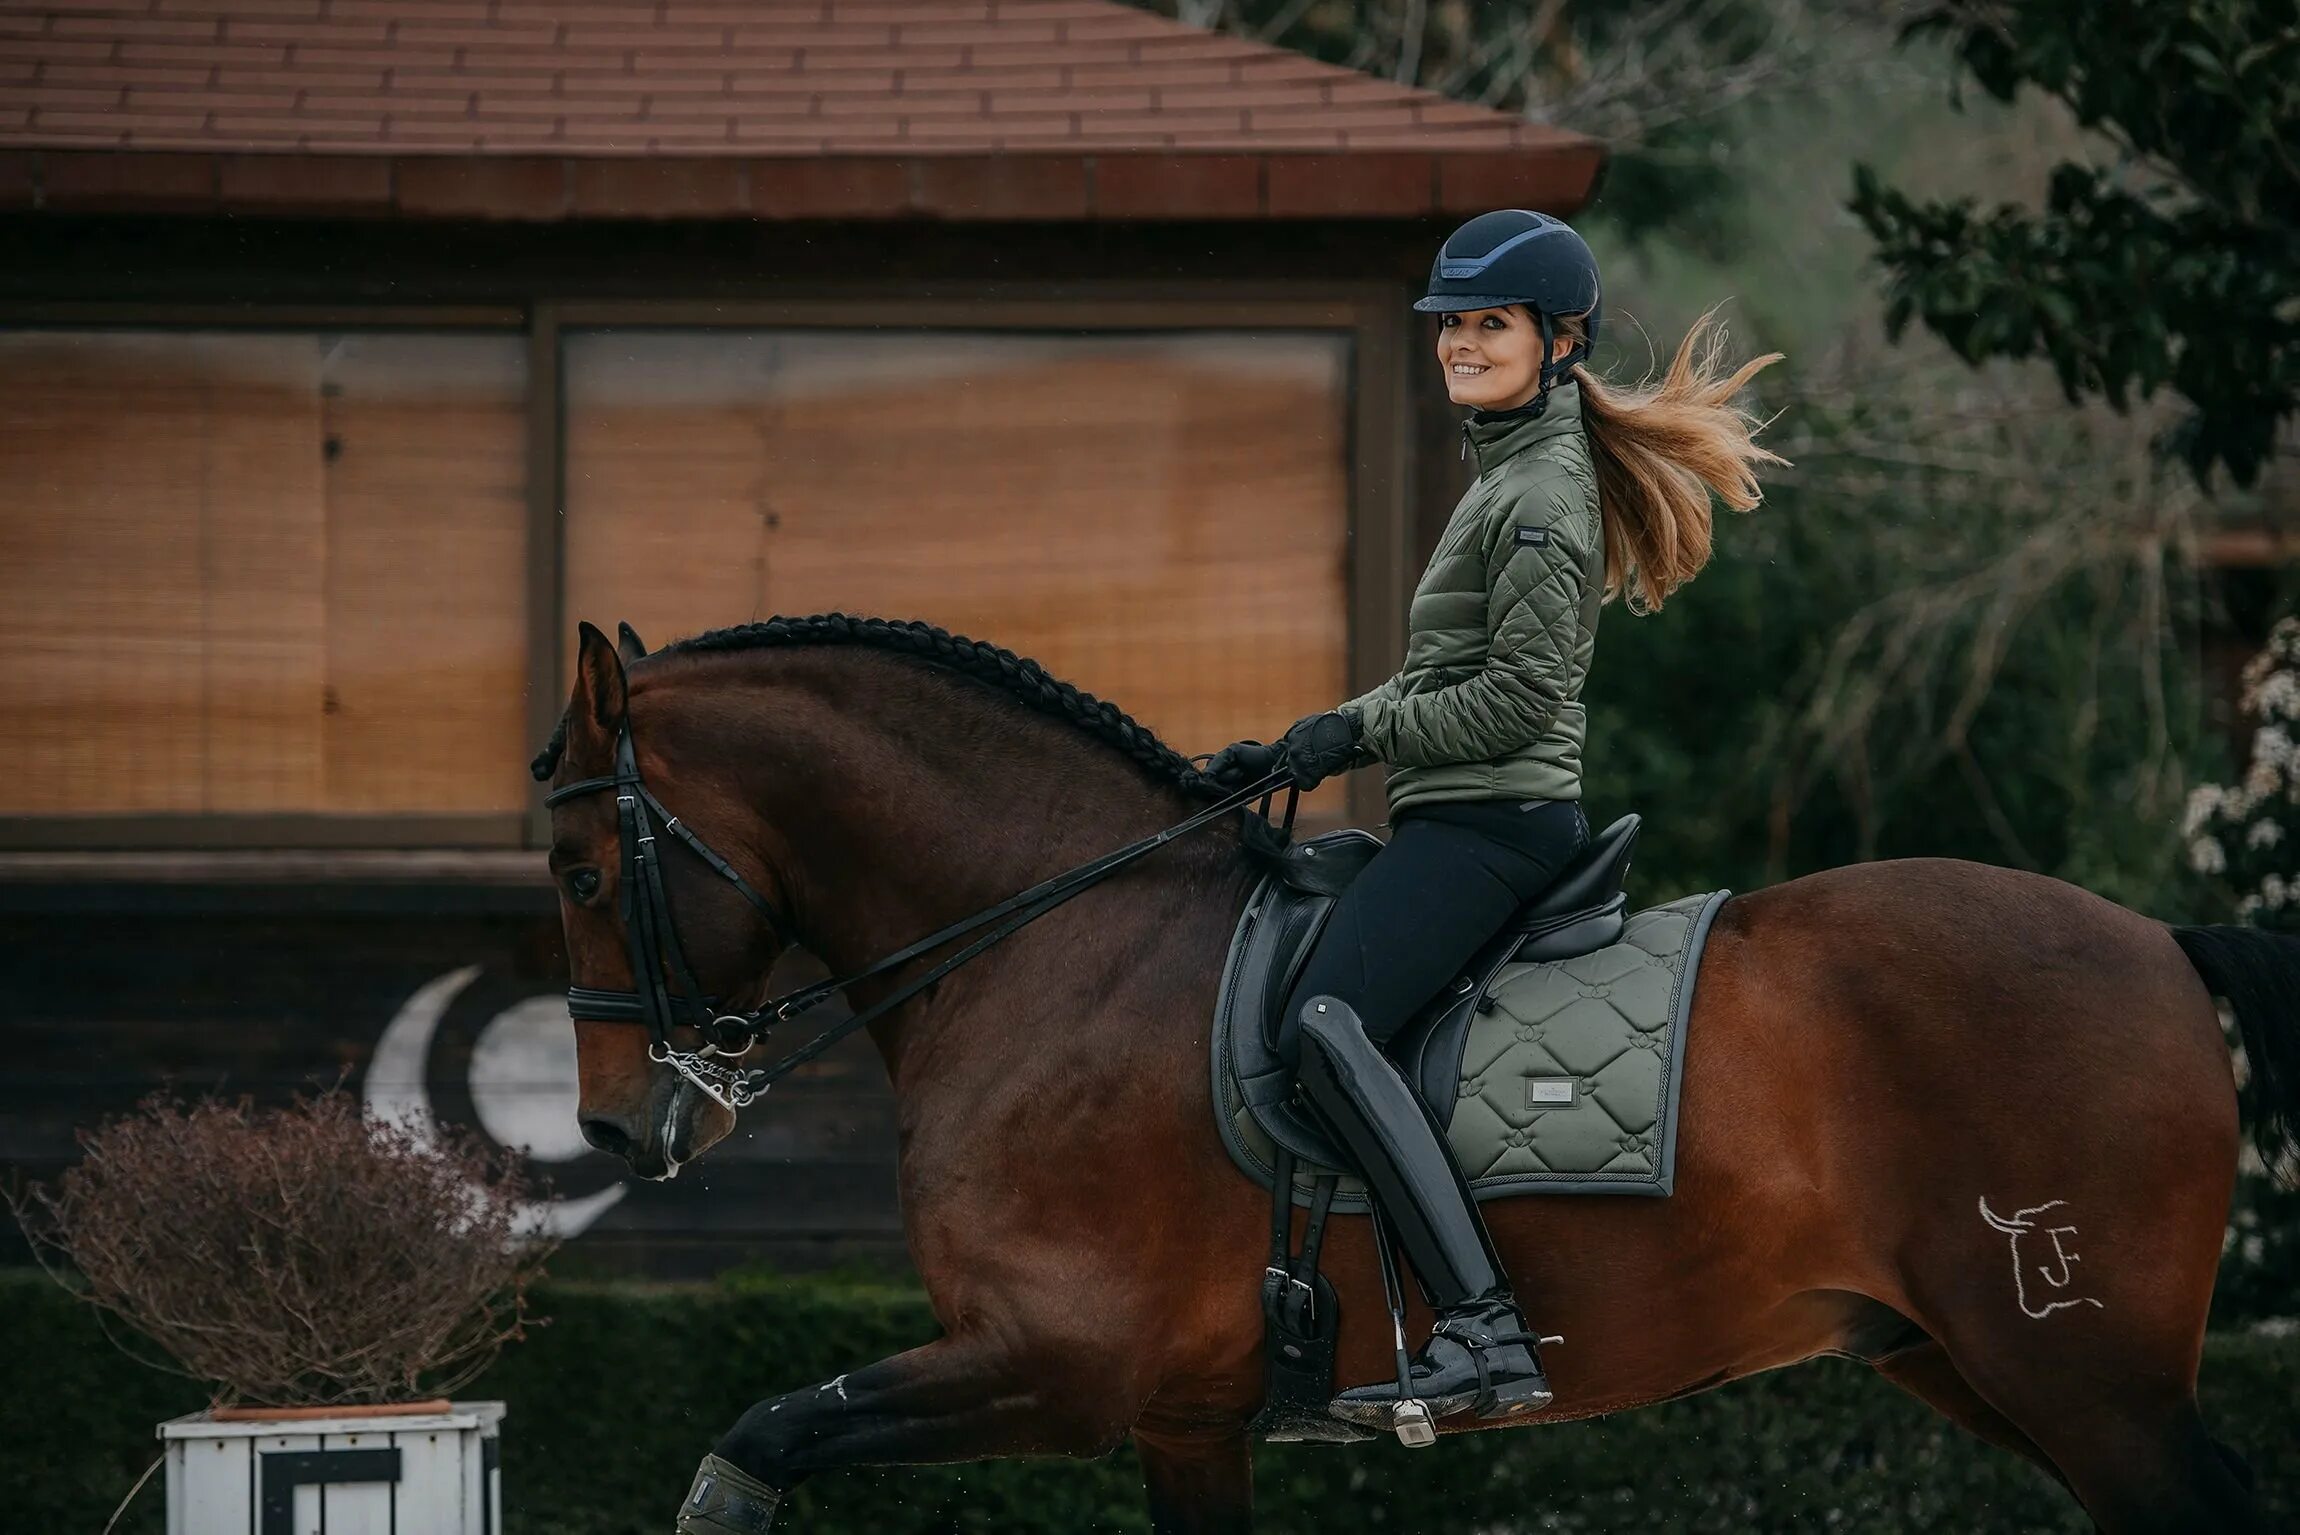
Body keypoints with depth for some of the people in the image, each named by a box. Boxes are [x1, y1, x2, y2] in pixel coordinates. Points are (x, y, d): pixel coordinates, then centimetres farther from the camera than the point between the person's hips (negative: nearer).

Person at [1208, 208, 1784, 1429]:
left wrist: (1358, 733, -11)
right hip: (1467, 822, 11)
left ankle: (1484, 1332, -37)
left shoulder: (1542, 497, -10)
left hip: (1492, 818, -11)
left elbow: (1517, 698, -17)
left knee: (1327, 1022, -28)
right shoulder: (1509, 474, 22)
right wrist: (1298, 750, 20)